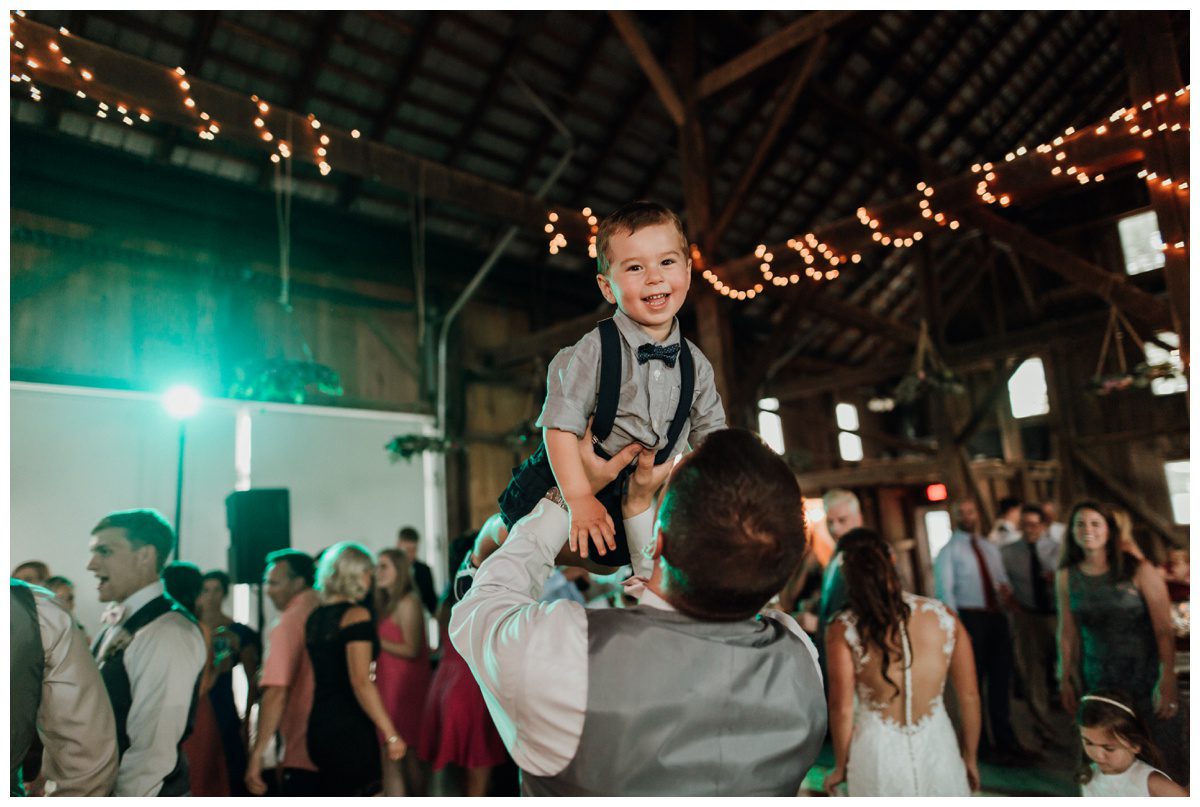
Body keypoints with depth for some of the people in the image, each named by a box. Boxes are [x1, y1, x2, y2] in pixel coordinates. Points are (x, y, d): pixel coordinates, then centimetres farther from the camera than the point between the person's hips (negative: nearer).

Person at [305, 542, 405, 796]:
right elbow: (361, 682, -20)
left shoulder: (314, 617, 9)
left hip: (319, 725, 8)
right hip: (351, 728, -8)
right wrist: (391, 734, -17)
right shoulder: (356, 615, -13)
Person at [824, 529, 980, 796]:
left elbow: (842, 709, -9)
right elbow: (969, 696, 2)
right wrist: (970, 757, 17)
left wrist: (840, 767, 7)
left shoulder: (844, 628, -11)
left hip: (878, 753, -1)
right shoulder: (943, 616, -5)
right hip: (938, 747, 1)